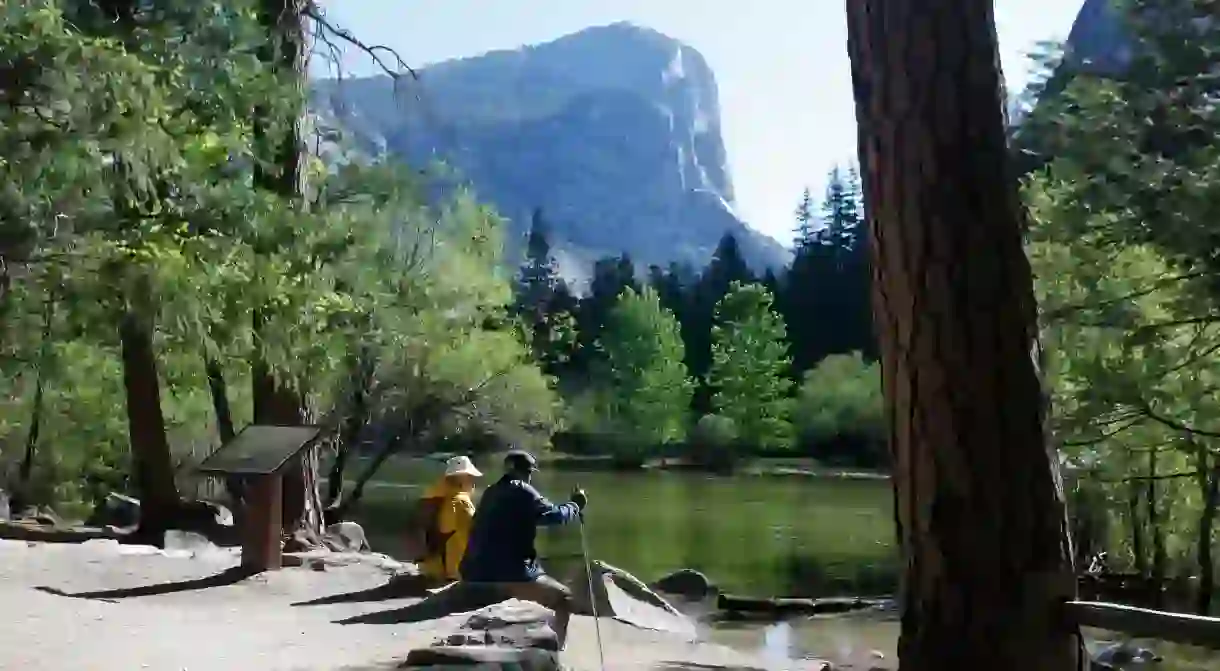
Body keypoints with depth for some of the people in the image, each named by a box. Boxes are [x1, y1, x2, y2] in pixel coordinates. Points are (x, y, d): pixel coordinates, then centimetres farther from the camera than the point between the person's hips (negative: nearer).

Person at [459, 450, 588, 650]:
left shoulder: (491, 493, 17)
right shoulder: (521, 490, -6)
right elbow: (552, 515, -10)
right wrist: (576, 505, 6)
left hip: (478, 574, 8)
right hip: (509, 573, -8)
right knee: (564, 598, 1)